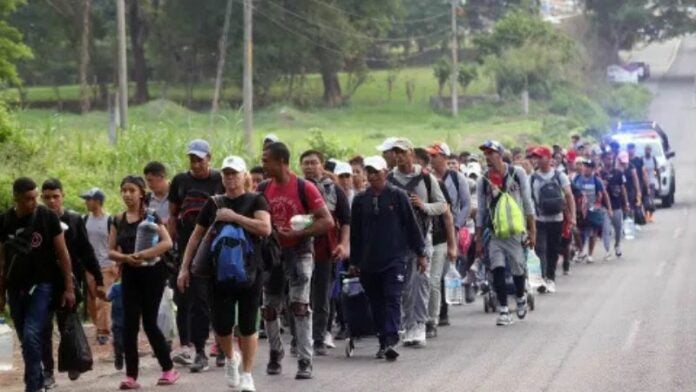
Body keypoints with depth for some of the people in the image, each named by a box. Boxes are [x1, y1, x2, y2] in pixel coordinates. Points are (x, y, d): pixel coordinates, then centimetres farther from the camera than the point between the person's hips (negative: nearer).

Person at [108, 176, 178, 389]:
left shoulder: (150, 217, -6)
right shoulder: (118, 221, 7)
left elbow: (167, 243, -17)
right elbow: (111, 251, 7)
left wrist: (144, 254, -25)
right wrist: (126, 257, -14)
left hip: (152, 273, -4)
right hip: (129, 275, 4)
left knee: (149, 322, -2)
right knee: (129, 324, -1)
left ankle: (169, 369, 14)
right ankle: (131, 376, 2)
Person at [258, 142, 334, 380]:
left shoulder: (304, 188, -10)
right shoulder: (263, 189, 4)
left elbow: (327, 222, -12)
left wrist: (298, 233, -20)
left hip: (298, 252, -5)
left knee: (299, 305, -14)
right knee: (269, 309, 11)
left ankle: (305, 362, -12)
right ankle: (275, 355, 30)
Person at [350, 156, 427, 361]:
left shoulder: (398, 196, 0)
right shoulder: (360, 199, 8)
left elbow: (412, 225, 3)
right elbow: (355, 232, 14)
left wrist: (421, 253, 3)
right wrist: (354, 261, 15)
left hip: (395, 259, -4)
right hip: (369, 262, 4)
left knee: (392, 299, -13)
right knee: (377, 303, 7)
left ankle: (391, 341, -21)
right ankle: (383, 342, 16)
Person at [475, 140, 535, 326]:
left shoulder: (517, 173, -2)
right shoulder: (483, 181, 3)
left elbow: (527, 203, 1)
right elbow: (481, 212, 8)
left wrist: (532, 230, -1)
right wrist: (478, 240, 6)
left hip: (515, 231, -1)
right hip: (494, 233, 1)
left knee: (518, 269, 5)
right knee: (497, 269, -11)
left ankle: (521, 298, 34)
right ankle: (503, 310, -5)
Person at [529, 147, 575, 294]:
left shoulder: (559, 175, 2)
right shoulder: (533, 178, 0)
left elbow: (569, 196, 2)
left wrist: (572, 216, -5)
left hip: (556, 219, 1)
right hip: (539, 220, -1)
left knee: (553, 251, 9)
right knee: (540, 250, -14)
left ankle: (551, 279, 21)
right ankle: (543, 278, -21)